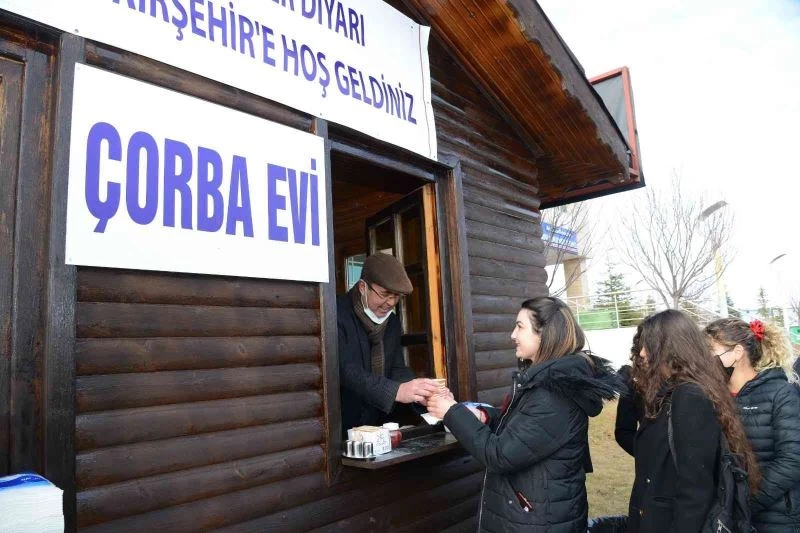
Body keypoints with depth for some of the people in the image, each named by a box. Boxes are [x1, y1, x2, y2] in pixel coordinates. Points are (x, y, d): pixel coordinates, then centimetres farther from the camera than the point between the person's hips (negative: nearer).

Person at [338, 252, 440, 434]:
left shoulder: (392, 321, 9)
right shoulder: (337, 314, -14)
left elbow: (397, 369, 5)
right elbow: (346, 371, -24)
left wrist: (420, 393, -14)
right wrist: (397, 391, -34)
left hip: (378, 425, 6)